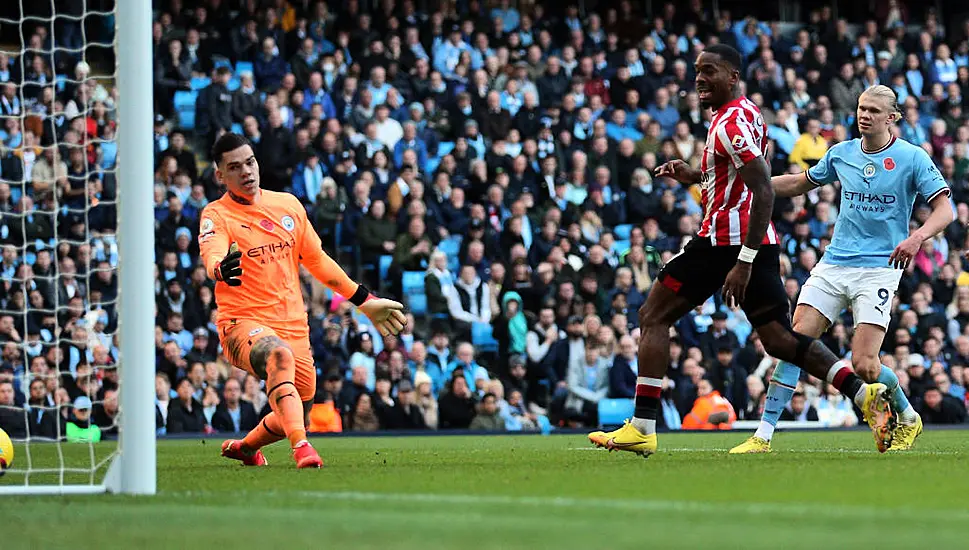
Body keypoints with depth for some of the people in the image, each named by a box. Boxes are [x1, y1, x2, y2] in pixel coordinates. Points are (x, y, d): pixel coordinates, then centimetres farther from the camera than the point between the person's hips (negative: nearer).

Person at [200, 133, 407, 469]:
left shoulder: (288, 205, 11)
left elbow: (317, 261, 22)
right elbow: (211, 255, -26)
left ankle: (243, 447, 41)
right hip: (243, 324, -6)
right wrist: (220, 269, -50)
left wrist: (364, 301, 22)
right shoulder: (217, 215, -4)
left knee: (299, 416, 10)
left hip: (294, 325, 6)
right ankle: (300, 447, -48)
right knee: (279, 354, -38)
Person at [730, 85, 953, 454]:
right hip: (833, 264, 4)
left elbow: (944, 210, -8)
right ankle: (763, 436, -9)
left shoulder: (912, 158, -5)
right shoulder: (841, 154, 9)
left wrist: (917, 237, -28)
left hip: (879, 268, -4)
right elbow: (801, 183, 26)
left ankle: (908, 418, 18)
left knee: (863, 365, -13)